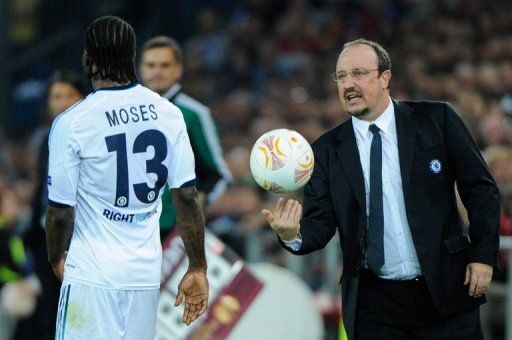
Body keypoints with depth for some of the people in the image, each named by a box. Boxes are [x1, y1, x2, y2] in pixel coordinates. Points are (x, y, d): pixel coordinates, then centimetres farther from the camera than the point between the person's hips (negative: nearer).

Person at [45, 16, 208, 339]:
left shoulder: (71, 123, -11)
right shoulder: (168, 113, 1)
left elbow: (61, 211, -7)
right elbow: (187, 196, 0)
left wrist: (57, 260, 12)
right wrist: (197, 268, 8)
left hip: (93, 275, -4)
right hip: (147, 273, 5)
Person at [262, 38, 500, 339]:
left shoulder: (436, 119, 0)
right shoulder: (327, 150, 4)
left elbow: (481, 189, 3)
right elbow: (320, 224, -1)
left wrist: (484, 256, -5)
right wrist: (293, 235, -23)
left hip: (446, 291, -1)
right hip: (373, 306, 1)